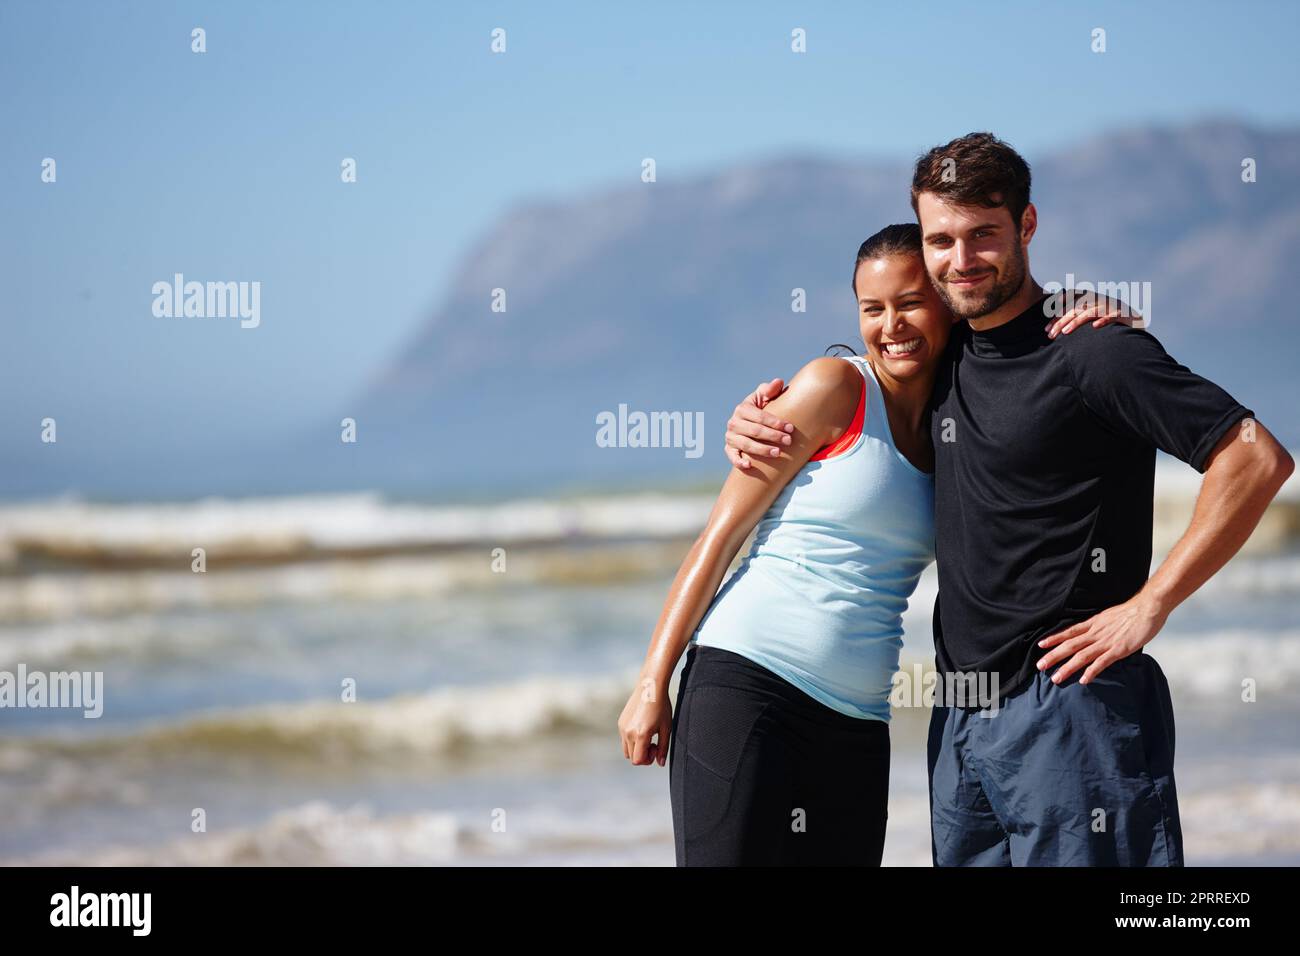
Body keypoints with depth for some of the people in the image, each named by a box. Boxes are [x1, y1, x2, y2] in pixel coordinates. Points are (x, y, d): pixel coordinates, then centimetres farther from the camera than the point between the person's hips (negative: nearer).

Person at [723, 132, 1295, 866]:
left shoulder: (1089, 350, -11)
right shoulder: (945, 358, 13)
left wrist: (1148, 606, -16)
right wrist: (757, 422, 10)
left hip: (1067, 705, -8)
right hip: (960, 721, 8)